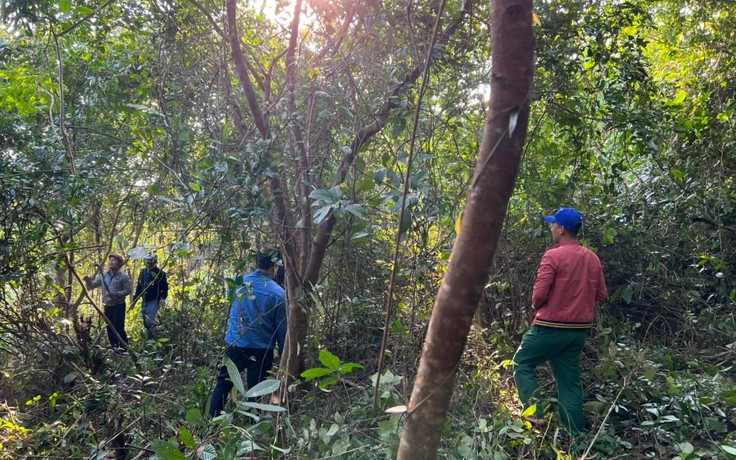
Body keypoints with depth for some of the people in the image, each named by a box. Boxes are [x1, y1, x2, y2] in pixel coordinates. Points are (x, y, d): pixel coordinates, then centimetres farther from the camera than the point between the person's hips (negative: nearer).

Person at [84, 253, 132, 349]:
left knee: (119, 328, -9)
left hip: (119, 306, -6)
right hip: (107, 306, 6)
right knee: (110, 329, 10)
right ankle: (114, 347, 21)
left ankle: (124, 347, 0)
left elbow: (128, 290, -10)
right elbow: (92, 285, 8)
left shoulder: (123, 276, -6)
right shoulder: (103, 275, 10)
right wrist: (88, 281, -14)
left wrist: (117, 294, -23)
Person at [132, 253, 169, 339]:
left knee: (149, 321, -19)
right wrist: (134, 300, 16)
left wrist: (163, 298, -20)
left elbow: (165, 287, -6)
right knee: (145, 323, 10)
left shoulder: (160, 273, -5)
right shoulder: (143, 272, 12)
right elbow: (139, 287, 18)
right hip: (145, 301, 7)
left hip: (154, 300, -7)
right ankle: (150, 340, 22)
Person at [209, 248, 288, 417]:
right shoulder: (278, 293, -13)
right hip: (261, 350, -3)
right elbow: (282, 328, -8)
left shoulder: (239, 282, -4)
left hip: (235, 345, 3)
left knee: (223, 383, 18)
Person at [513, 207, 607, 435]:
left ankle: (535, 413, 0)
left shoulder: (553, 255, -15)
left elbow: (539, 294, -17)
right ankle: (575, 433, 16)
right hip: (580, 329, 7)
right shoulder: (593, 258, 6)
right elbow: (601, 295, 11)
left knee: (522, 364, 10)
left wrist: (536, 306, 3)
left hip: (551, 326, -6)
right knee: (570, 380, 13)